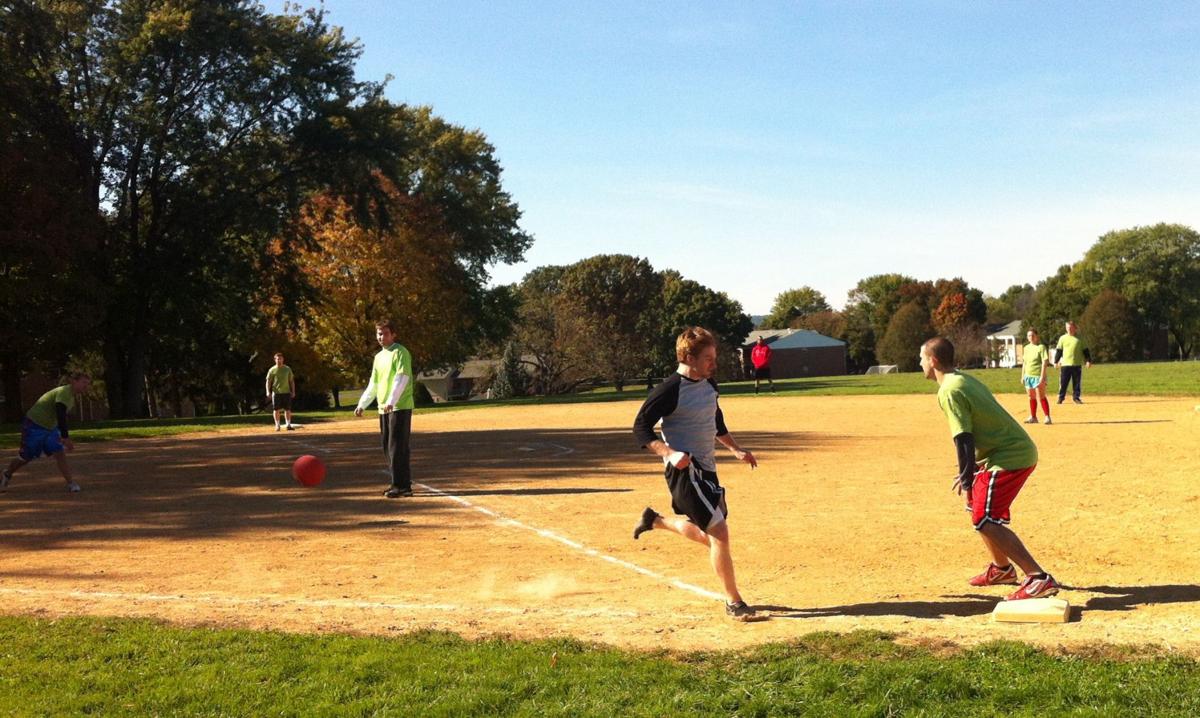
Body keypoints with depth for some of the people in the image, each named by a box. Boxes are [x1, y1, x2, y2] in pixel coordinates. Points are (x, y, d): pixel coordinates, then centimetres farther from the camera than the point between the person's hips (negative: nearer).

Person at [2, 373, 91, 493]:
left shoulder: (72, 395, 5)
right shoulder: (64, 392, -25)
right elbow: (60, 416, -34)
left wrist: (64, 436, 16)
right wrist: (66, 438, -39)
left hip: (50, 428, 8)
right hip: (34, 426, -8)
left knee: (60, 454, -8)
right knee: (26, 457, 7)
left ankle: (71, 483, -12)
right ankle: (6, 475, 33)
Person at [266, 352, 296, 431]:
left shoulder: (287, 369, 8)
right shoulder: (272, 370, 1)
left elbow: (291, 381, 11)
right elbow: (268, 381, 0)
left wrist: (293, 391, 5)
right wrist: (268, 392, -10)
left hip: (286, 392, 2)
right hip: (276, 392, -2)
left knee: (288, 409, 0)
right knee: (276, 409, 2)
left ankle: (288, 425, 4)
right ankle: (277, 425, 10)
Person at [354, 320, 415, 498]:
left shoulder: (400, 353, -7)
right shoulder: (378, 357, 18)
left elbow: (401, 379, -19)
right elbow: (373, 385, 24)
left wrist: (391, 401, -29)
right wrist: (362, 404, 18)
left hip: (400, 407, -8)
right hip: (384, 409, 8)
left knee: (397, 447, -10)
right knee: (388, 447, 11)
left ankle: (402, 485, -7)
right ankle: (398, 483, 19)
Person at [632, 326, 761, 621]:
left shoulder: (708, 384, 8)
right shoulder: (670, 389, -17)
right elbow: (641, 427, -17)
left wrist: (736, 449, 19)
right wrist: (669, 453, -29)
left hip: (706, 468, 9)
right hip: (684, 471, -9)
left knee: (710, 536, 18)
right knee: (720, 532, -13)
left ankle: (656, 520, 38)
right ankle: (734, 602, 0)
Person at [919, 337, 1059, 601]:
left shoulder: (949, 391, -14)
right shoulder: (966, 380, 16)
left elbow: (964, 440, -20)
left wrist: (966, 480, -13)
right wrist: (969, 474, 24)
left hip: (1009, 458, -10)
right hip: (1022, 451, 10)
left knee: (984, 520, -12)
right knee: (977, 503, 23)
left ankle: (1038, 579, -19)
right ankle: (1002, 568, 35)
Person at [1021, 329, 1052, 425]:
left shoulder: (1041, 347, -7)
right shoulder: (1027, 348, 13)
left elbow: (1044, 362, -12)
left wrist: (1042, 376, -18)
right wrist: (1022, 376, 16)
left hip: (1038, 376, -7)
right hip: (1028, 376, 7)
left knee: (1041, 396, -8)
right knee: (1031, 397, 12)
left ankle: (1047, 417, -4)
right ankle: (1033, 417, 20)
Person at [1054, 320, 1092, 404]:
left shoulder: (1079, 338, 6)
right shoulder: (1062, 338, 6)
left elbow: (1085, 350, 8)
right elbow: (1058, 350, 8)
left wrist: (1088, 360, 1)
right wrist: (1056, 361, 3)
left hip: (1077, 365, 0)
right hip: (1065, 364, 0)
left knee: (1077, 382, 4)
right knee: (1063, 382, -2)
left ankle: (1076, 397, 14)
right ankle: (1061, 398, 6)